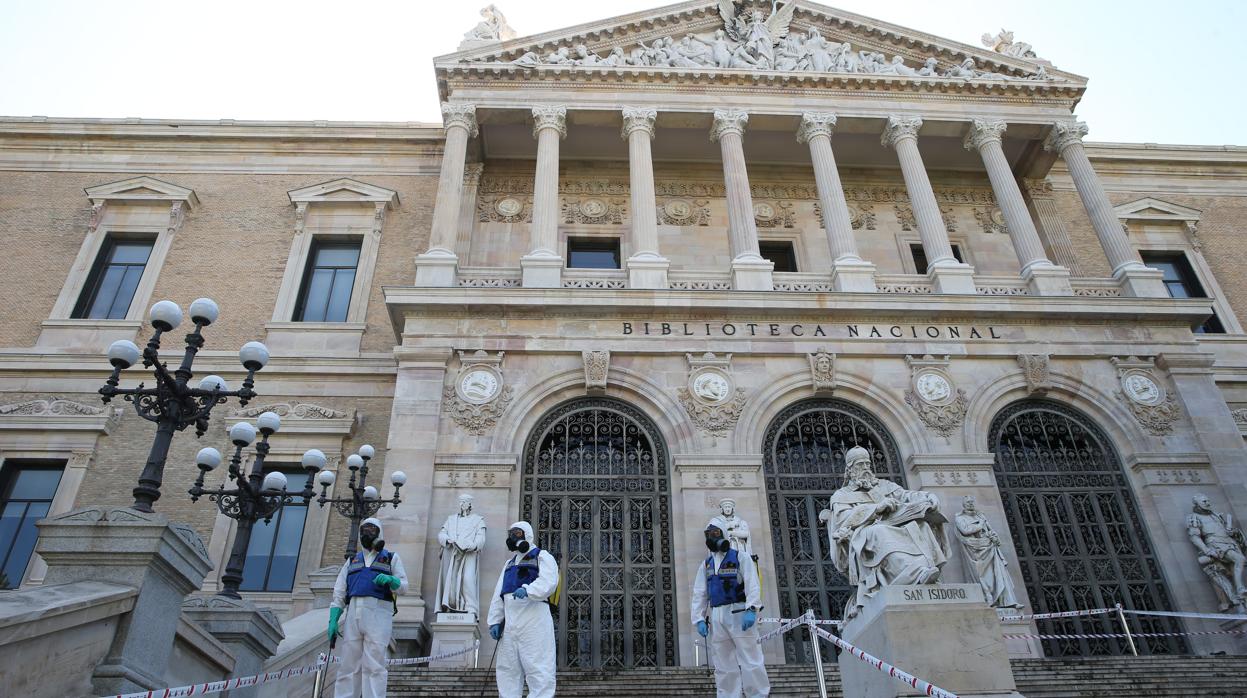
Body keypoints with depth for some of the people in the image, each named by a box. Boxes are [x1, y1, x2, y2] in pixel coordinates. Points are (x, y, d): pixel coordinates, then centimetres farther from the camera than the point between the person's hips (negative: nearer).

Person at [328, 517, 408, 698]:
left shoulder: (391, 558, 18)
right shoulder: (352, 560, 26)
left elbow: (403, 586, 7)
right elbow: (339, 592, 18)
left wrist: (389, 579, -15)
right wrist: (333, 620, 5)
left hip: (378, 613, -3)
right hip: (353, 614, 3)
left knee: (374, 665, -9)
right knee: (348, 665, -1)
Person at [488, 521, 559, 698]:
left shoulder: (542, 557, 5)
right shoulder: (509, 563, 28)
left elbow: (548, 581, -15)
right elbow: (498, 595, 21)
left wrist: (528, 590, -31)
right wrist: (495, 621, 10)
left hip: (534, 618, -8)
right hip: (510, 622, 8)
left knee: (538, 668, -12)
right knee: (507, 669, 8)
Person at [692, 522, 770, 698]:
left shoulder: (740, 557, 2)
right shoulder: (706, 564, 19)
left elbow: (752, 585, -9)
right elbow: (699, 594, 16)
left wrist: (751, 610, -21)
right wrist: (699, 619, 5)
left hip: (739, 614, -5)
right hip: (716, 617, 6)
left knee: (750, 661, -6)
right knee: (724, 665, 6)